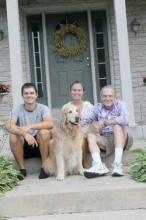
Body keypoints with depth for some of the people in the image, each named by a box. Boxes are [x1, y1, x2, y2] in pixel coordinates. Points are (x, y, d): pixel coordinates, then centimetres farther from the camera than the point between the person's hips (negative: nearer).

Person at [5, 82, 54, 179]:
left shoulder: (43, 108, -6)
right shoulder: (17, 110, -4)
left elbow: (50, 124, -26)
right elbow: (9, 126, -22)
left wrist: (29, 126, -35)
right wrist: (24, 133, -38)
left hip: (40, 144, -1)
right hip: (24, 146, 1)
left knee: (44, 132, -30)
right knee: (13, 136, -26)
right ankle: (22, 169, -10)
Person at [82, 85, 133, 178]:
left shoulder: (120, 104, -1)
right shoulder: (97, 107, 9)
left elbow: (124, 119, -22)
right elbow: (86, 119, -6)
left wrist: (104, 122, -24)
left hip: (121, 138, -3)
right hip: (104, 140, 3)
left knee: (117, 126, -29)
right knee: (90, 135, -20)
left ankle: (118, 164, -39)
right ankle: (99, 166, -41)